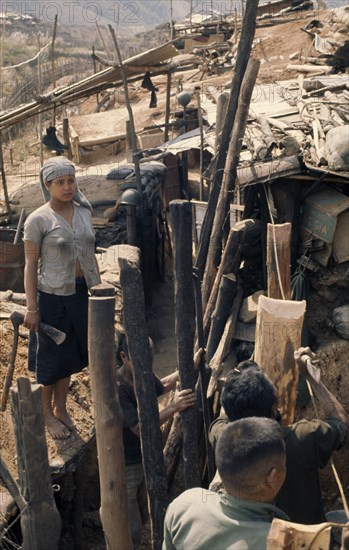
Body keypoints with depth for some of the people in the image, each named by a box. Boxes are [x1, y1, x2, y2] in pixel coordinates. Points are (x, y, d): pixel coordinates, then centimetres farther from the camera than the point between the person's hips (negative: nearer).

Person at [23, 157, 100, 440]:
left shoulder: (83, 212, 3)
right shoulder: (38, 220, -13)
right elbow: (31, 265, -10)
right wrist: (31, 308, -12)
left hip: (81, 293, 5)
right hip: (52, 296, -5)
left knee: (69, 354, 18)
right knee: (50, 357, 8)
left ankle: (61, 409, 35)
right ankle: (48, 414, 26)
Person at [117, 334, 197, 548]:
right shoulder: (117, 388, -29)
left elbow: (162, 386, 20)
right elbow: (140, 429, -31)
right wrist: (173, 408, -39)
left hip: (143, 462, 8)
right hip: (124, 468, -8)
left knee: (141, 520, 24)